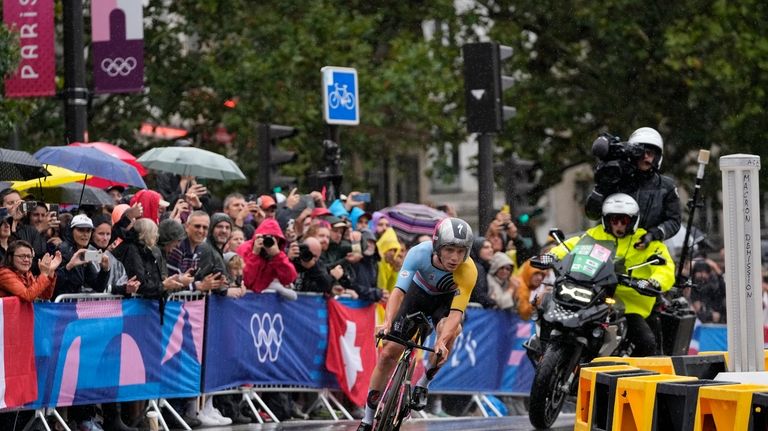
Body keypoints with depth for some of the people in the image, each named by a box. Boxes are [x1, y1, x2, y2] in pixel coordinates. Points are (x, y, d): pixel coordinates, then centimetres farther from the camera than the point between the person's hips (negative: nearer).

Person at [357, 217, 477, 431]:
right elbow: (399, 291, -39)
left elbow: (456, 313, -40)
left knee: (450, 332, -35)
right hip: (418, 293, 1)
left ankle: (422, 385, -12)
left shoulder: (468, 271, -36)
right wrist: (387, 323, -55)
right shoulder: (420, 253, -34)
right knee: (388, 354, -4)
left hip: (447, 299, -1)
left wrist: (441, 342, -57)